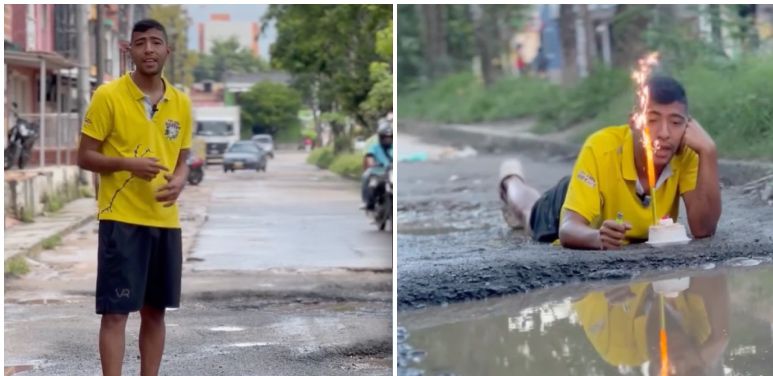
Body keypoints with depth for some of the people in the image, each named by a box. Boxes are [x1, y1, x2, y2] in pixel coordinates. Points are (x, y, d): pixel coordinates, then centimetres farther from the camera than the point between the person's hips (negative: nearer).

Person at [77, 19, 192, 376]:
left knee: (155, 310, 10)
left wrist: (179, 180, -6)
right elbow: (85, 157, -4)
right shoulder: (108, 96, -6)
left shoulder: (181, 102, 9)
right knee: (115, 312, -6)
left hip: (165, 221, 5)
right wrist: (127, 163, -21)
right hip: (121, 219, -5)